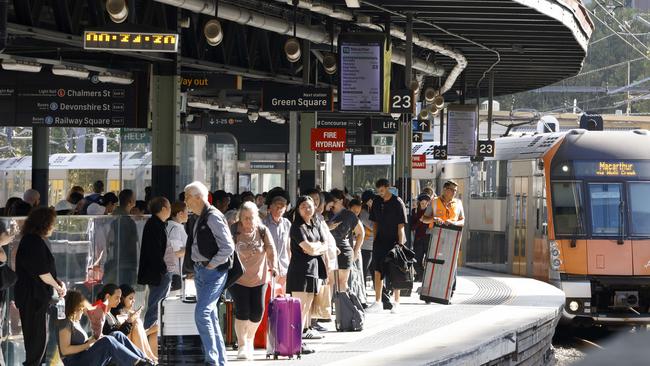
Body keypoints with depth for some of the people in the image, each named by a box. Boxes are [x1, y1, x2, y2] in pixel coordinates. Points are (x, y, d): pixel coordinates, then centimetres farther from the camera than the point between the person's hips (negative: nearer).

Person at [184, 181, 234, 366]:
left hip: (213, 272, -10)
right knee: (210, 316, 12)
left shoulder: (213, 217, -16)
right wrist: (198, 265, 12)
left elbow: (228, 247, -21)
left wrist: (212, 265, -16)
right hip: (200, 271, 10)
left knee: (202, 314, -15)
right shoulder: (200, 218, 12)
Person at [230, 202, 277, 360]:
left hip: (259, 277, 2)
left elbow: (271, 250, -5)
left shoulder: (263, 231, -3)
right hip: (238, 278, -2)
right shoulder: (234, 231, -8)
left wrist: (273, 266, -20)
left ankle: (250, 339, 30)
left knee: (257, 311, 2)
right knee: (242, 312, -8)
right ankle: (242, 346, 2)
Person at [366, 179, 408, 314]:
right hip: (381, 241, 5)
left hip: (394, 241, -5)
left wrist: (400, 244, -15)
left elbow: (401, 226, -11)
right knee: (377, 271, 0)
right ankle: (377, 302, 4)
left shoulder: (397, 203, -10)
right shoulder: (377, 202, 7)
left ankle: (396, 303, 11)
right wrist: (375, 241, 8)